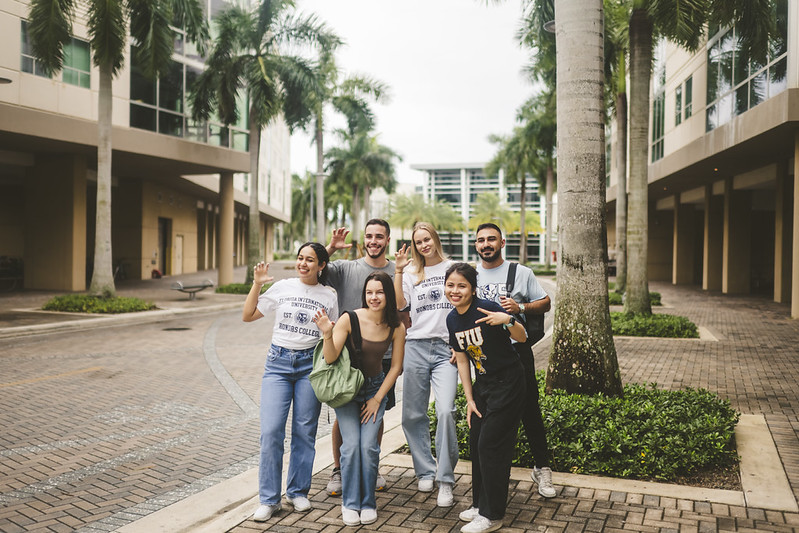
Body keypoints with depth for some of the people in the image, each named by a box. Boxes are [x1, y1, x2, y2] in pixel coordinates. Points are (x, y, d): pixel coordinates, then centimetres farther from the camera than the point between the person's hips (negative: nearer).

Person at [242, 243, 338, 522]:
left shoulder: (329, 297, 4)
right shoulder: (282, 287, 3)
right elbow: (247, 316, 6)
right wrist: (257, 284, -3)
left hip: (311, 364, 0)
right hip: (278, 362, 0)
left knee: (305, 432, 6)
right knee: (271, 431, -7)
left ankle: (298, 492, 24)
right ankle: (269, 499, 6)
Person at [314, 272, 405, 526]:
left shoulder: (396, 328, -11)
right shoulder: (350, 319, -20)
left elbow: (396, 367, -2)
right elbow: (330, 358, -20)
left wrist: (377, 399, -3)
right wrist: (327, 334, -38)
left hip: (375, 388, 2)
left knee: (369, 446, -8)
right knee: (351, 444, -11)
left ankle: (368, 502, 12)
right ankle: (350, 502, 9)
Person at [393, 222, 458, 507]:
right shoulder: (411, 272, 12)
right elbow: (399, 305, -3)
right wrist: (398, 271, -9)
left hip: (446, 348, -2)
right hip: (416, 346, 2)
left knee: (445, 411, -17)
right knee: (413, 415, 5)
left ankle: (446, 480, -6)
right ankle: (425, 471, 23)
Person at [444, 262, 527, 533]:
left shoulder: (486, 308, -20)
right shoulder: (452, 319, 1)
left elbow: (521, 338, -21)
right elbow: (462, 360, 8)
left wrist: (508, 320, -42)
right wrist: (469, 399, 8)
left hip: (507, 382, -7)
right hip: (483, 383, 7)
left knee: (490, 445, -4)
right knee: (475, 442, 12)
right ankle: (480, 504, 31)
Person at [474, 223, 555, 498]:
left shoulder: (521, 272, 3)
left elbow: (545, 303, 6)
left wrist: (520, 307, -13)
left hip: (517, 349, -2)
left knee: (529, 408, 0)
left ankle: (542, 468, 13)